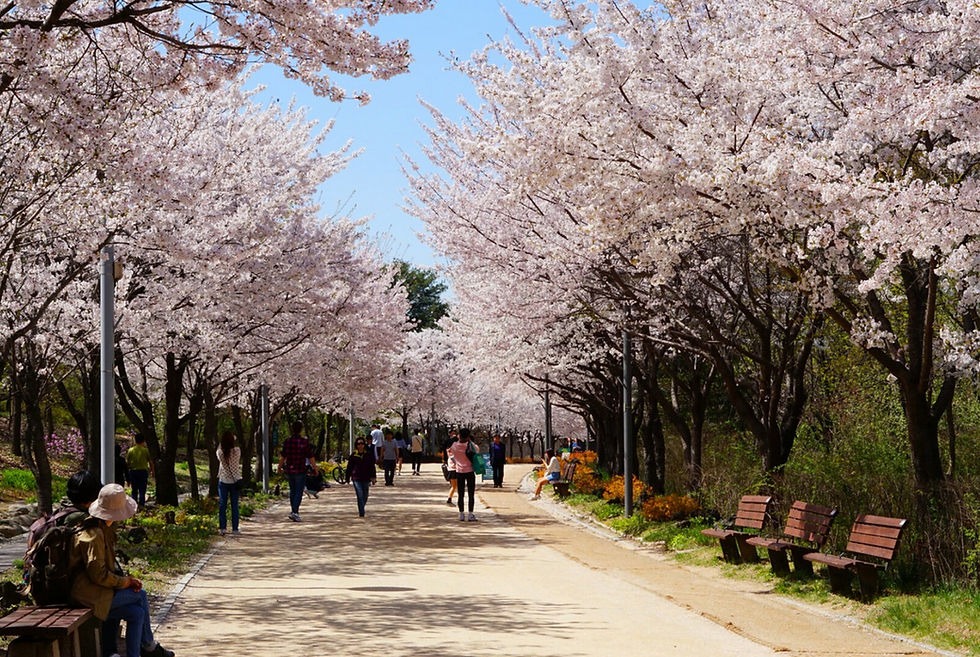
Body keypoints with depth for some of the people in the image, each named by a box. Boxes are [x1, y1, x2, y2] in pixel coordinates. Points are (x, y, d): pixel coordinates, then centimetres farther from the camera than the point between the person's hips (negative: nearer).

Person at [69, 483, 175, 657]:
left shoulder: (103, 529, 12)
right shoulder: (94, 535, -20)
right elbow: (98, 574, -23)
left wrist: (126, 579, 2)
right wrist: (125, 582, -10)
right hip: (89, 595, -9)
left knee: (137, 613, 2)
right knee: (140, 595, -2)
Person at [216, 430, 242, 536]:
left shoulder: (220, 452, -11)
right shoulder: (236, 451, -13)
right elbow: (235, 466, -10)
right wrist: (238, 479, -3)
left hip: (223, 481, 1)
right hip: (234, 481, -1)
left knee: (222, 504, 8)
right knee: (234, 505, 6)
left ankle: (222, 528, 5)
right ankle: (235, 529, 7)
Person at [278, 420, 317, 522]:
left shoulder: (287, 441, 1)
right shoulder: (304, 441, -10)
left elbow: (283, 456, 7)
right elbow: (310, 457, -8)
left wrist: (280, 467, 22)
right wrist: (315, 468, 4)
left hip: (289, 470, 4)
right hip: (300, 471, -4)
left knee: (292, 491, 18)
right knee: (298, 492, -1)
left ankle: (293, 511, 24)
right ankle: (295, 512, -12)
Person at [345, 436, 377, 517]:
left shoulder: (368, 454, 3)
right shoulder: (353, 455, 0)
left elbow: (372, 467, 6)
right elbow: (349, 467, 5)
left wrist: (373, 477, 3)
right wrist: (348, 477, 6)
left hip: (366, 478, 2)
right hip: (356, 478, -2)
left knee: (365, 496, 11)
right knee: (360, 496, -10)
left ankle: (361, 510, 34)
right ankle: (361, 513, -10)